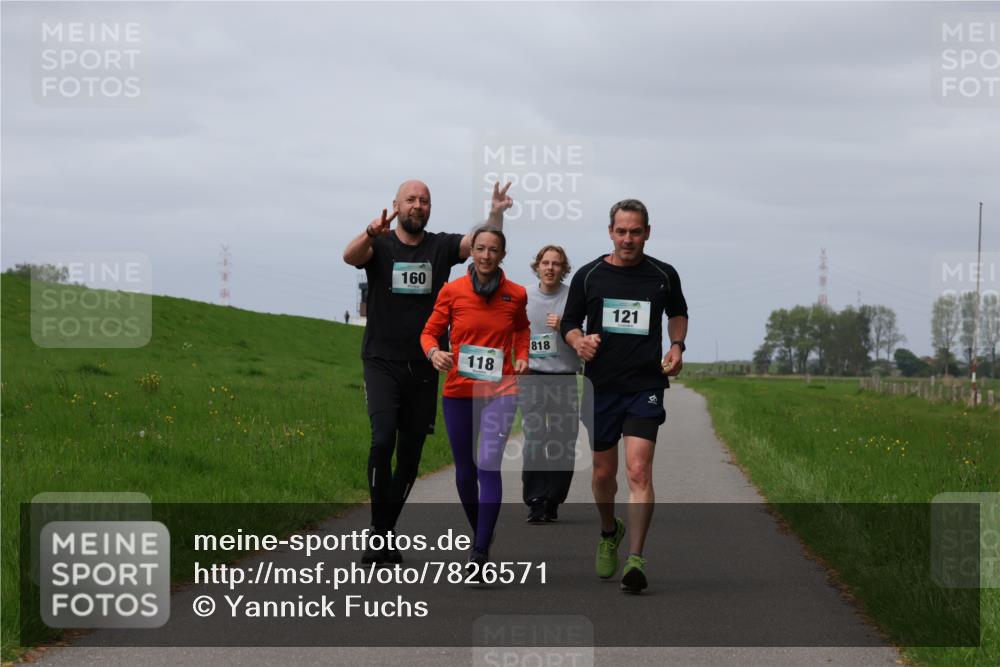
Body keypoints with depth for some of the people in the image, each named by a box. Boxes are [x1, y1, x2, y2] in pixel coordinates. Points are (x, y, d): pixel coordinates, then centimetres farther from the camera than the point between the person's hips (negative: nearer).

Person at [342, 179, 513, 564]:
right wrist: (370, 234, -43)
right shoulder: (379, 245, 0)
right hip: (382, 363, -3)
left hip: (423, 369, 3)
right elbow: (350, 256, -21)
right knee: (383, 439, -22)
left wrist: (497, 215, -30)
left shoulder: (441, 247, 6)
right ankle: (379, 530, -15)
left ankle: (385, 532, 21)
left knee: (411, 454, 8)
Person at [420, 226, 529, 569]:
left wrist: (522, 357, 6)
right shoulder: (452, 291, -2)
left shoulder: (516, 294, 2)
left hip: (500, 390, -1)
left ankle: (481, 550, -17)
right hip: (458, 391, 1)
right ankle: (479, 532, 35)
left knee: (489, 465, -16)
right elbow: (430, 331, 4)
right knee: (465, 469, 11)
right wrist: (433, 352, -17)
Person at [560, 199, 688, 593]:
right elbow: (569, 323, 10)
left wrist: (677, 345, 6)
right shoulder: (588, 276, 1)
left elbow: (678, 313, 23)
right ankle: (609, 534, 41)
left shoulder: (664, 275, 3)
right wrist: (578, 341, -12)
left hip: (646, 387, -2)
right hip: (601, 386, 2)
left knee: (639, 471, -16)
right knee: (604, 472, 12)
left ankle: (635, 558, -18)